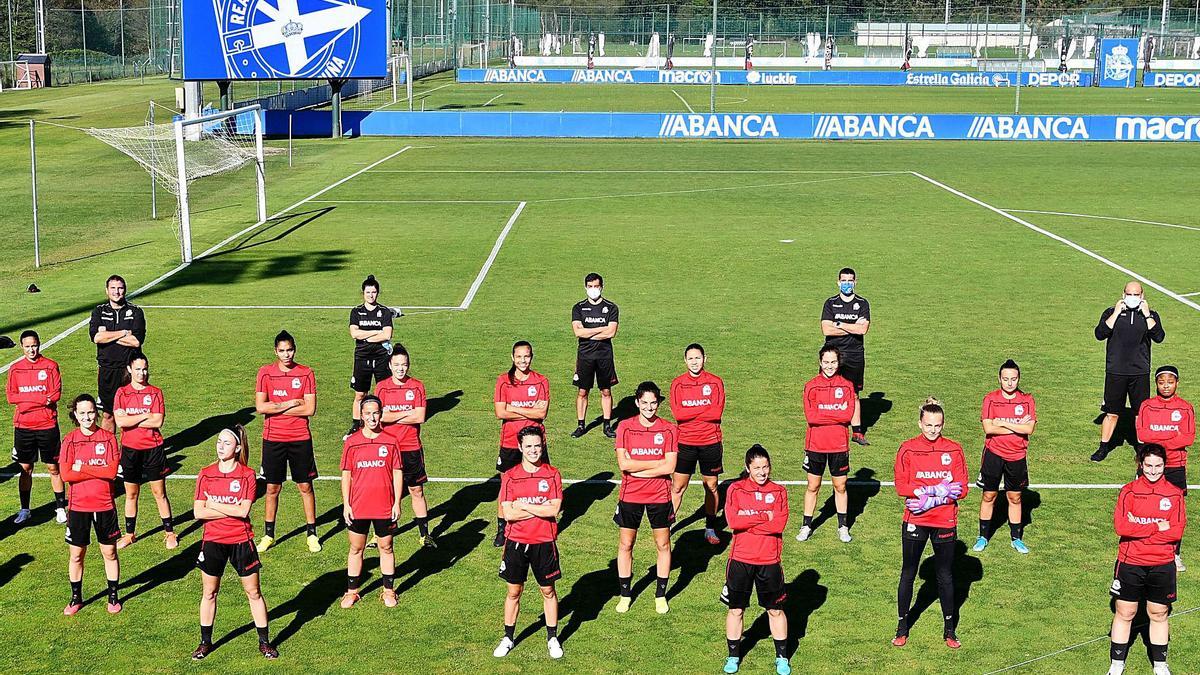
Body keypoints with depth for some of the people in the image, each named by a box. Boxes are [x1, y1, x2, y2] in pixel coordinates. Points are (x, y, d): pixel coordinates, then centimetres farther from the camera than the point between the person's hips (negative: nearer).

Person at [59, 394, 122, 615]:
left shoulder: (108, 438, -4)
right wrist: (98, 470, -14)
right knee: (76, 554, 9)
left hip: (104, 505, 0)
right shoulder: (70, 440, -3)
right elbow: (66, 474, -12)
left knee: (109, 552, 8)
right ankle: (76, 598, 24)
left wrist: (82, 468, -14)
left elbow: (112, 471, -13)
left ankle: (113, 596, 22)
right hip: (78, 506, 1)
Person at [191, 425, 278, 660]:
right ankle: (205, 642, 25)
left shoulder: (247, 475, -7)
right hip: (212, 541, 2)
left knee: (253, 592, 6)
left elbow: (243, 510, -17)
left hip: (241, 541, -2)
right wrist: (231, 510, -14)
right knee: (209, 593, 11)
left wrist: (213, 505, -12)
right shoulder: (206, 474, -2)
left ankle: (264, 642, 17)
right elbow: (198, 512, -8)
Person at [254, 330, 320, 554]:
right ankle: (268, 535, 19)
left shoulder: (306, 373, -3)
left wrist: (276, 407, -11)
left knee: (305, 486, 7)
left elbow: (310, 409, -11)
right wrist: (289, 404, -13)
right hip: (273, 439, 0)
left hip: (300, 439, 0)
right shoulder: (265, 373, -1)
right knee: (272, 488, 8)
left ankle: (311, 534, 17)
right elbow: (260, 407, -9)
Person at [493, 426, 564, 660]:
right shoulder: (510, 477, -4)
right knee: (514, 591, 11)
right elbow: (508, 514, -12)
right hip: (516, 542, 1)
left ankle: (552, 638, 24)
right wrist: (540, 509, -15)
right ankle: (508, 638, 25)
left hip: (544, 543, 0)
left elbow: (554, 510, -15)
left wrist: (523, 505, -13)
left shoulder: (552, 475, -4)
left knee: (548, 591, 11)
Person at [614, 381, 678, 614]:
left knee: (663, 545, 8)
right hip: (630, 496, 0)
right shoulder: (625, 427, -5)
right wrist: (657, 463, -13)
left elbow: (669, 467, -13)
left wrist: (637, 470, -14)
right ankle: (625, 594, 22)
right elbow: (623, 464, -14)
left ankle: (661, 595, 23)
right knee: (625, 545, 8)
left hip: (659, 496, 0)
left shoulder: (669, 430, -5)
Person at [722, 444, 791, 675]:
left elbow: (779, 524, -12)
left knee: (775, 610, 10)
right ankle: (733, 656, 23)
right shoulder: (736, 490, 0)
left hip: (770, 561, 0)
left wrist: (747, 521, -12)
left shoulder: (778, 491, 2)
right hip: (741, 560, 0)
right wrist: (765, 516, -13)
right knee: (736, 610, 8)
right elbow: (733, 521, -14)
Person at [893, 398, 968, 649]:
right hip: (914, 522, -1)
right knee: (908, 574, 9)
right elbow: (901, 487, -10)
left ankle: (949, 629, 24)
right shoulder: (908, 449, -5)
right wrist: (936, 490, -18)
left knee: (945, 576, 10)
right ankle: (902, 627, 23)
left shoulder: (954, 450, -2)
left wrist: (930, 501, -16)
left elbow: (961, 489, -5)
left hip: (945, 522, 1)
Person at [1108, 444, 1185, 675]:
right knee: (1124, 613, 8)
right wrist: (1157, 527, -15)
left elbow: (1177, 532, -10)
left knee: (1159, 615, 13)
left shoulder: (1174, 494, -1)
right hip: (1130, 564, -1)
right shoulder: (1129, 491, -4)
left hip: (1162, 565, 1)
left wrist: (1139, 528, -15)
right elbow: (1120, 526, -15)